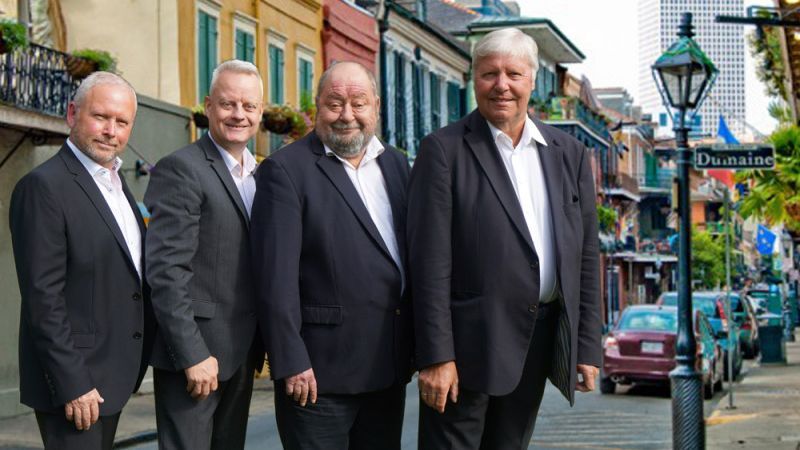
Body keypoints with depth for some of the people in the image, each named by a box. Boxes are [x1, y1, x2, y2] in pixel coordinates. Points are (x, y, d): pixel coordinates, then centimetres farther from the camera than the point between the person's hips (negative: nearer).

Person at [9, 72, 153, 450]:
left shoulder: (115, 181, 14)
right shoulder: (44, 186, -14)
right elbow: (43, 297, -19)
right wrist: (72, 384, -20)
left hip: (112, 376, 9)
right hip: (74, 380, -8)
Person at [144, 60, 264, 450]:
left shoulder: (257, 175, 14)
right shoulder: (180, 169, -10)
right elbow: (166, 270, -17)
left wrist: (258, 346, 12)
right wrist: (192, 355, -21)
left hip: (242, 353, 8)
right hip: (195, 352, -8)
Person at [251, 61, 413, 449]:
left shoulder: (396, 165, 12)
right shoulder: (285, 170, -7)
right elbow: (276, 274, -12)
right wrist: (291, 362, -16)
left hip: (389, 367, 6)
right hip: (319, 370, -6)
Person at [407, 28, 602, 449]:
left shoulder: (569, 154, 9)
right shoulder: (444, 150, -5)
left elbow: (585, 257, 10)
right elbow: (430, 261, -11)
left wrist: (587, 347, 6)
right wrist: (435, 356, -15)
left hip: (539, 344, 5)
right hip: (469, 341, -4)